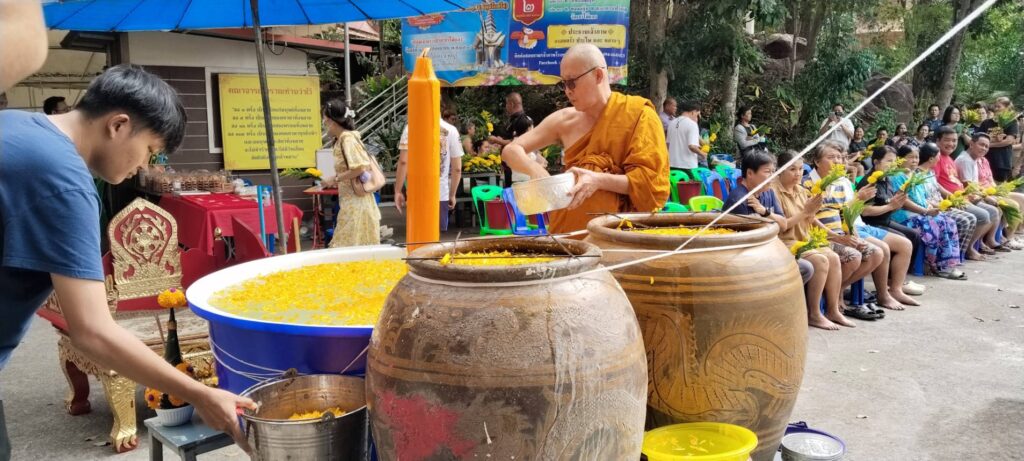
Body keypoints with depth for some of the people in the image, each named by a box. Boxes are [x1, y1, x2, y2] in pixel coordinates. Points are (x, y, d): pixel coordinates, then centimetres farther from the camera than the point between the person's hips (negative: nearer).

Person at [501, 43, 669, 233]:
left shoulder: (637, 115, -3)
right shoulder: (564, 120, 5)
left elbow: (652, 180, -8)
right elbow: (511, 151, 7)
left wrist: (599, 181, -21)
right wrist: (536, 170, -13)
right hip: (568, 229, 3)